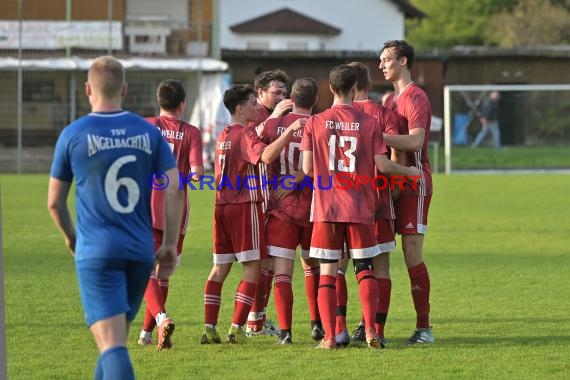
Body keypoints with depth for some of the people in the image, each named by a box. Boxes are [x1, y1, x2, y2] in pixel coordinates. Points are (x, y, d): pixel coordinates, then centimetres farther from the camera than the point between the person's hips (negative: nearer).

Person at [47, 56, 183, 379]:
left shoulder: (73, 134, -2)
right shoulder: (149, 132, 5)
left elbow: (55, 201, 6)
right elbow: (174, 191, -2)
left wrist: (70, 237, 25)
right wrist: (170, 245, 6)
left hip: (96, 252, -4)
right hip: (140, 250, 4)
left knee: (111, 344, -11)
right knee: (117, 338, 20)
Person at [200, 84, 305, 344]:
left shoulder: (223, 135, 15)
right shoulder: (245, 134, -10)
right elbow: (266, 156, -28)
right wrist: (290, 130, -29)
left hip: (222, 205, 8)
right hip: (245, 205, -8)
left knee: (220, 267, 9)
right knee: (252, 267, -3)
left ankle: (209, 328, 5)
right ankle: (237, 328, -10)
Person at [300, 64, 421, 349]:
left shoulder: (315, 123, 0)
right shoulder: (369, 122, -1)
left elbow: (307, 168, 0)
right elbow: (382, 165, -3)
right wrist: (410, 171, 15)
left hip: (326, 207, 0)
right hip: (360, 208, 0)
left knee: (327, 272, 3)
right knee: (365, 269, 9)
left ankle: (329, 336, -3)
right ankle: (370, 329, -4)